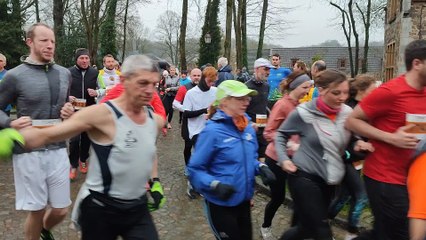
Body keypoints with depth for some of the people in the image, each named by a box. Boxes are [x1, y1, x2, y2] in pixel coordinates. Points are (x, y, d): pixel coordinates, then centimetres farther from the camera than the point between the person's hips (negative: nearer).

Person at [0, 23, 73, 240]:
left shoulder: (64, 74, 6)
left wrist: (70, 111, -1)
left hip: (58, 150, 4)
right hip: (29, 152, -4)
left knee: (61, 210, 13)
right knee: (36, 210, 8)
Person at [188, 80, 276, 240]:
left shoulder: (248, 127, 0)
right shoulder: (213, 130, -22)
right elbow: (195, 169, -18)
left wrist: (261, 167, -6)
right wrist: (215, 185, -33)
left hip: (244, 200, 7)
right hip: (221, 204, -7)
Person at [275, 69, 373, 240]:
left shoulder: (347, 112, -3)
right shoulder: (304, 112, -16)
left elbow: (348, 141, 12)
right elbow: (280, 135, -1)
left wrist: (358, 144, -9)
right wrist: (283, 159, -13)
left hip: (329, 178, 6)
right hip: (304, 176, -6)